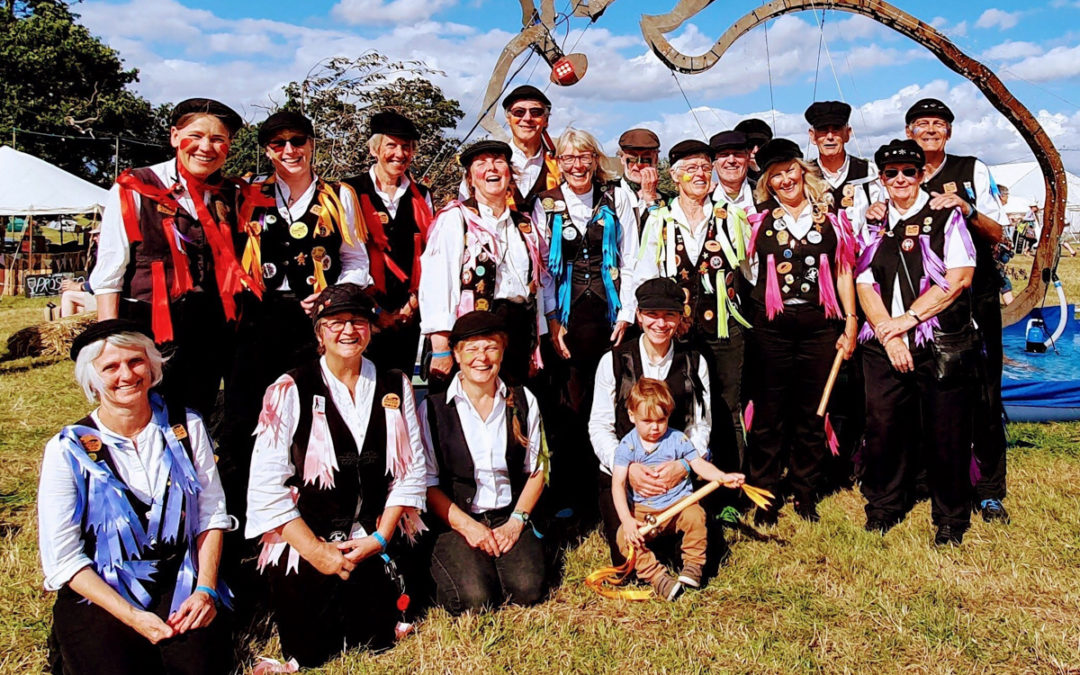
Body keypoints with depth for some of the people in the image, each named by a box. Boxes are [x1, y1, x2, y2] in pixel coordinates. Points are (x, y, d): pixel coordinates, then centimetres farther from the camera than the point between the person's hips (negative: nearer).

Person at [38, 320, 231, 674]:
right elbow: (62, 558, -6)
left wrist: (205, 589, -11)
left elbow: (212, 511, 2)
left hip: (180, 584, 1)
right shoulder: (68, 450, -7)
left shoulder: (186, 427, 0)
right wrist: (132, 616, -15)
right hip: (101, 594, -1)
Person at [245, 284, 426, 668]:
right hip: (303, 542, -2)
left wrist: (380, 539, -6)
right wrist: (317, 551, -13)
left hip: (374, 542, 3)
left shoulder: (395, 388, 4)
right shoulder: (290, 391, -7)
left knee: (376, 644, 0)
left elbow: (411, 470, 4)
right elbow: (267, 484, -10)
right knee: (311, 656, -2)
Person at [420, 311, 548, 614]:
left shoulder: (523, 401, 5)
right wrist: (467, 525, -12)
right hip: (456, 520, -2)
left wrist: (516, 522, -6)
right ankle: (448, 564, 9)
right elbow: (428, 483, -2)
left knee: (527, 589, -21)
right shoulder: (433, 409, -3)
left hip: (510, 518, 2)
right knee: (474, 598, -22)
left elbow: (536, 470, 7)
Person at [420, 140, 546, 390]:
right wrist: (440, 348, -19)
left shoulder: (524, 225, 18)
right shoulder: (455, 218, 1)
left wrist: (536, 348, 15)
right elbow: (435, 282, -10)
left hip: (520, 338, 5)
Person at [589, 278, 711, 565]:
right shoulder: (613, 361, -1)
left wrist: (682, 466, -19)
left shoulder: (695, 363, 4)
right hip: (621, 475, -1)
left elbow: (701, 425, 2)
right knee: (629, 561, -14)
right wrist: (627, 468, -19)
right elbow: (599, 426, -2)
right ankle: (614, 526, 20)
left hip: (677, 476, 2)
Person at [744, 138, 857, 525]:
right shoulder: (759, 219, 6)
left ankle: (805, 492, 23)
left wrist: (851, 321, 5)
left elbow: (843, 272, 9)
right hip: (772, 328, -1)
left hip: (819, 326, 1)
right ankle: (764, 494, 16)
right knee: (770, 413, 4)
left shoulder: (828, 216, 7)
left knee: (812, 413, 9)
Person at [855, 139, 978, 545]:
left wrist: (909, 318, -11)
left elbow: (958, 278, -7)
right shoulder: (872, 222, 12)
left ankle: (950, 518, 19)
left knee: (945, 432, 1)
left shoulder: (945, 217, 3)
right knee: (883, 425, 3)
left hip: (942, 344, -3)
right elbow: (865, 284, 7)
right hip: (885, 345, 3)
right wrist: (887, 332, -6)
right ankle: (884, 506, 24)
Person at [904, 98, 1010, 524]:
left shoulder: (972, 170, 5)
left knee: (984, 395, -2)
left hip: (975, 297, -1)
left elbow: (996, 234, 1)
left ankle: (990, 491, 8)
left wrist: (966, 208, -17)